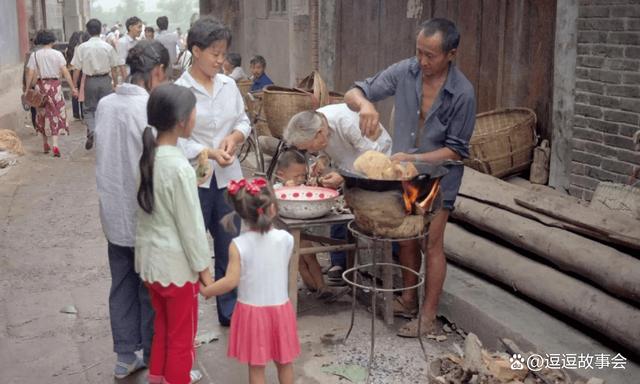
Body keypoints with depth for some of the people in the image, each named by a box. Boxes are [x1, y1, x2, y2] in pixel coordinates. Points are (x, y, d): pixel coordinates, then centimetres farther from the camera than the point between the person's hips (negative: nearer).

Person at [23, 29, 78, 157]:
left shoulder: (34, 55, 0)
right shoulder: (57, 54, -4)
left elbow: (30, 73, -4)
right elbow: (65, 72, -8)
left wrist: (27, 89, 1)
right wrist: (73, 87, -5)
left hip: (41, 85, 1)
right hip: (55, 85, -1)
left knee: (42, 114, 16)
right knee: (56, 115, 4)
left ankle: (45, 144, 25)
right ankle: (55, 145, -10)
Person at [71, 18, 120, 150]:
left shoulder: (82, 47, -5)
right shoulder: (108, 47, -3)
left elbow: (77, 69, -4)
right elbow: (114, 68, 0)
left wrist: (74, 86, 3)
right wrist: (115, 83, 10)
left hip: (90, 81, 0)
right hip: (105, 80, 0)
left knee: (89, 109, 13)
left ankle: (91, 130, -11)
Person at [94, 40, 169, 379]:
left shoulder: (105, 104, 0)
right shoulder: (150, 110, -20)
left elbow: (107, 153, 6)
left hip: (113, 214, 6)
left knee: (122, 285, 17)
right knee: (151, 291, 9)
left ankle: (125, 357, 29)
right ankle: (154, 362, 23)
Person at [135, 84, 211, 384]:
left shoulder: (147, 155, -1)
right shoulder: (179, 167, -25)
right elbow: (190, 224, -19)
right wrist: (203, 267, -9)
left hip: (149, 256, 8)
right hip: (175, 263, -8)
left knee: (162, 326, 26)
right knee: (181, 336, 11)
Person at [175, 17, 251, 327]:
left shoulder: (229, 85, 5)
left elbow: (243, 121, 13)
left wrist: (234, 137, -8)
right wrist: (209, 153, -23)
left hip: (228, 177, 5)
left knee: (230, 246, 13)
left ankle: (229, 311, 28)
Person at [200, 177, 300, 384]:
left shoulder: (238, 245, -16)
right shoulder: (286, 238, -11)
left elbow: (231, 281, -19)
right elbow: (280, 269, 2)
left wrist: (204, 290, -4)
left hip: (252, 310, -1)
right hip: (280, 307, 2)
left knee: (256, 366, 12)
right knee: (285, 362, 19)